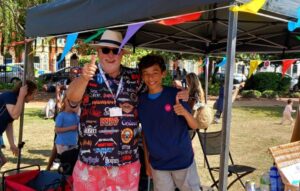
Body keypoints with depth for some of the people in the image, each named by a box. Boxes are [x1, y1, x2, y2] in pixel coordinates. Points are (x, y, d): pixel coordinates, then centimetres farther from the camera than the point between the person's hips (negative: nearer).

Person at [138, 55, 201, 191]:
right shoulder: (141, 101, -1)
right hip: (158, 164, 3)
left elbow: (195, 126, -9)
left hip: (182, 159, -2)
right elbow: (145, 133, 7)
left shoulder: (175, 94, -10)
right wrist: (147, 161, 8)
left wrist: (185, 112, -28)